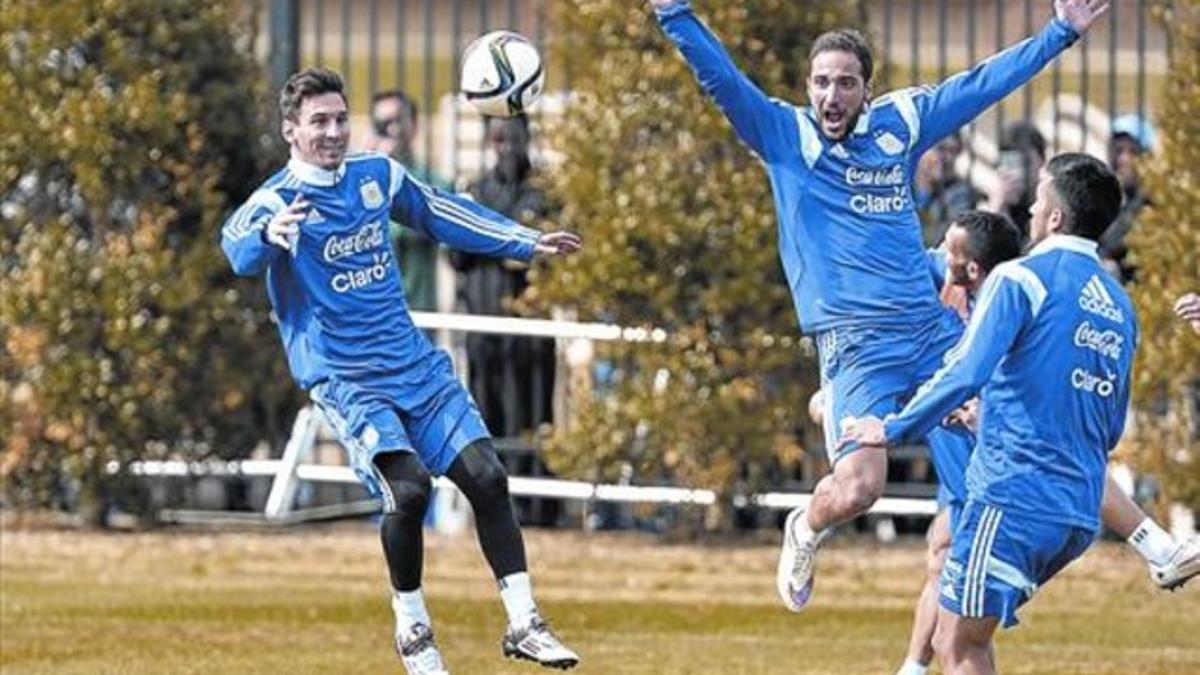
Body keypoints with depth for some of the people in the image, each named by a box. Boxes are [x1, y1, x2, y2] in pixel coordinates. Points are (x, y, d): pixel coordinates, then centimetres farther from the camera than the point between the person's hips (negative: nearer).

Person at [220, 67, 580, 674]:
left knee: (486, 479, -5)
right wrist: (268, 237, -56)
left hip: (415, 364, 6)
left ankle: (524, 625, 6)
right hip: (344, 379, -6)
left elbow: (442, 215, 23)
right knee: (408, 487, -23)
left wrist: (527, 243, 25)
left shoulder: (377, 176, 7)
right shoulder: (276, 202, -12)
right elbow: (238, 248, -33)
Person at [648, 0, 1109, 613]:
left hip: (931, 327, 5)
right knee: (855, 492, -17)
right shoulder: (784, 134, 1)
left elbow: (984, 82, 19)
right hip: (856, 346, -5)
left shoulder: (900, 124, 11)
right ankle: (806, 530, 19)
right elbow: (719, 76, -9)